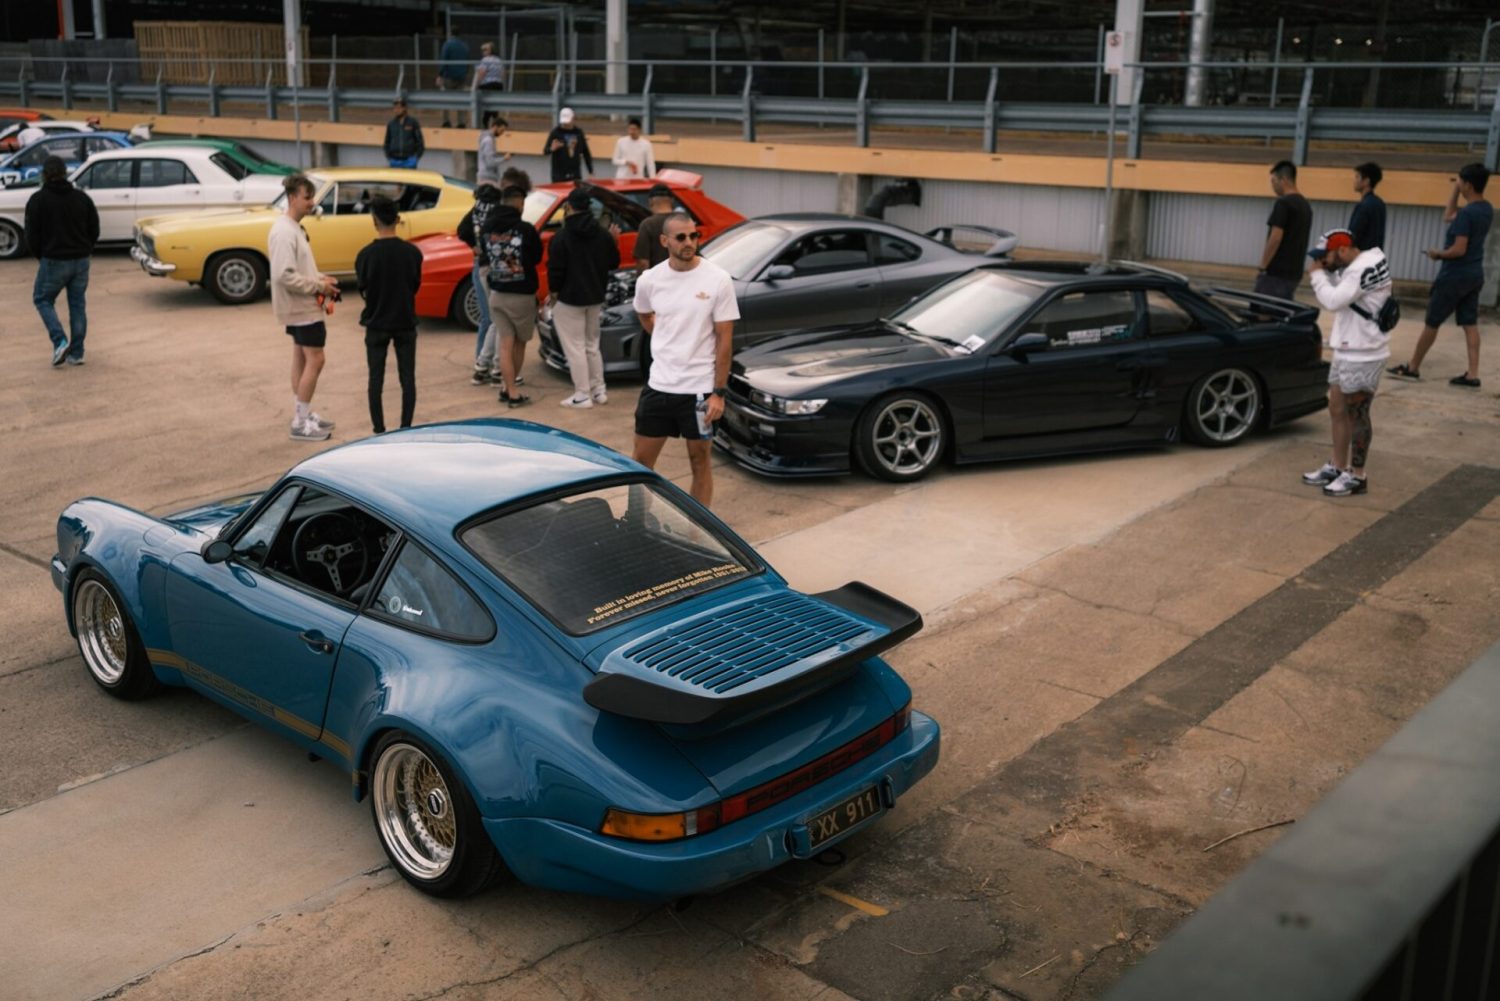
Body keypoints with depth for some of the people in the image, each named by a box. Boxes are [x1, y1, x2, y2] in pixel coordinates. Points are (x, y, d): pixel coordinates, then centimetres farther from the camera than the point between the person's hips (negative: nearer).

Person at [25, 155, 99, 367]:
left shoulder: (38, 200, -7)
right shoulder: (82, 198, 4)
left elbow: (32, 235, -7)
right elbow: (94, 230, 6)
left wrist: (41, 257, 10)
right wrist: (83, 253, 16)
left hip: (53, 261, -4)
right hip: (81, 261, 4)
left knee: (42, 300, 13)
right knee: (77, 305, 10)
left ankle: (60, 342, -6)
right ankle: (76, 353, 11)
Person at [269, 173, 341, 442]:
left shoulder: (294, 228, 10)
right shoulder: (284, 233, -21)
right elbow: (284, 276, -27)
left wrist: (321, 279, 4)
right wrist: (318, 286, -19)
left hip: (299, 306, 10)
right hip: (303, 307, -10)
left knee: (301, 358, 15)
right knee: (315, 360, -7)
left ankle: (303, 415, 23)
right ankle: (302, 424, -2)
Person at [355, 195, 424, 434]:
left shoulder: (366, 254, -12)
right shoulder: (412, 252, -8)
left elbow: (363, 290, -1)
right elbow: (416, 285, 3)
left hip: (376, 323, -1)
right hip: (405, 322, 1)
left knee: (376, 379, 8)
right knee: (408, 378, 8)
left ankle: (379, 431, 10)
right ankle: (406, 429, 10)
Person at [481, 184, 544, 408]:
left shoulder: (486, 229, -3)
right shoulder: (525, 229, -16)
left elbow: (486, 255, 9)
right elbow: (537, 257, -1)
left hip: (496, 294, 4)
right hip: (522, 295, -3)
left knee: (506, 344, 7)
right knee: (520, 342, 14)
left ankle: (509, 389, 5)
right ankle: (510, 386, 20)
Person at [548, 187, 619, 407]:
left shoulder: (562, 237, -15)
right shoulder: (603, 234, 0)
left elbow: (555, 269, -14)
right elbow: (613, 263, 8)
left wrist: (554, 292, 1)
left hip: (570, 299, -6)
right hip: (596, 298, 6)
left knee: (575, 347, 0)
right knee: (592, 344, 18)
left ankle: (582, 395, 0)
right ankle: (599, 390, 21)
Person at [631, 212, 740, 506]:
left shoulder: (718, 280, -10)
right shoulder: (649, 280, -1)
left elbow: (724, 339, -8)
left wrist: (718, 392, -11)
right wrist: (672, 346, 11)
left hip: (700, 388, -3)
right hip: (658, 384, 3)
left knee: (699, 459, 9)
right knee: (642, 459, 10)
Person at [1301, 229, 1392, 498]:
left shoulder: (1365, 268, -21)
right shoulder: (1355, 266, 11)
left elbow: (1333, 301, -26)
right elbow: (1337, 296, 13)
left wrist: (1318, 274, -12)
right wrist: (1323, 273, -3)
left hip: (1362, 355, -10)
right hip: (1347, 351, 10)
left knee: (1356, 415, -2)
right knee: (1337, 410, 15)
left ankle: (1356, 476, 6)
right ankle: (1336, 467, 26)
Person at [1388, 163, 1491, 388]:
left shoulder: (1467, 213, -21)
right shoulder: (1487, 209, 8)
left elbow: (1459, 250, -25)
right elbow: (1448, 217, 21)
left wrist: (1438, 254, -8)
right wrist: (1455, 190, 16)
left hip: (1454, 275, -9)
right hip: (1475, 275, 9)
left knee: (1432, 322, 4)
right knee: (1470, 324, 6)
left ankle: (1413, 368, 15)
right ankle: (1472, 374, 2)